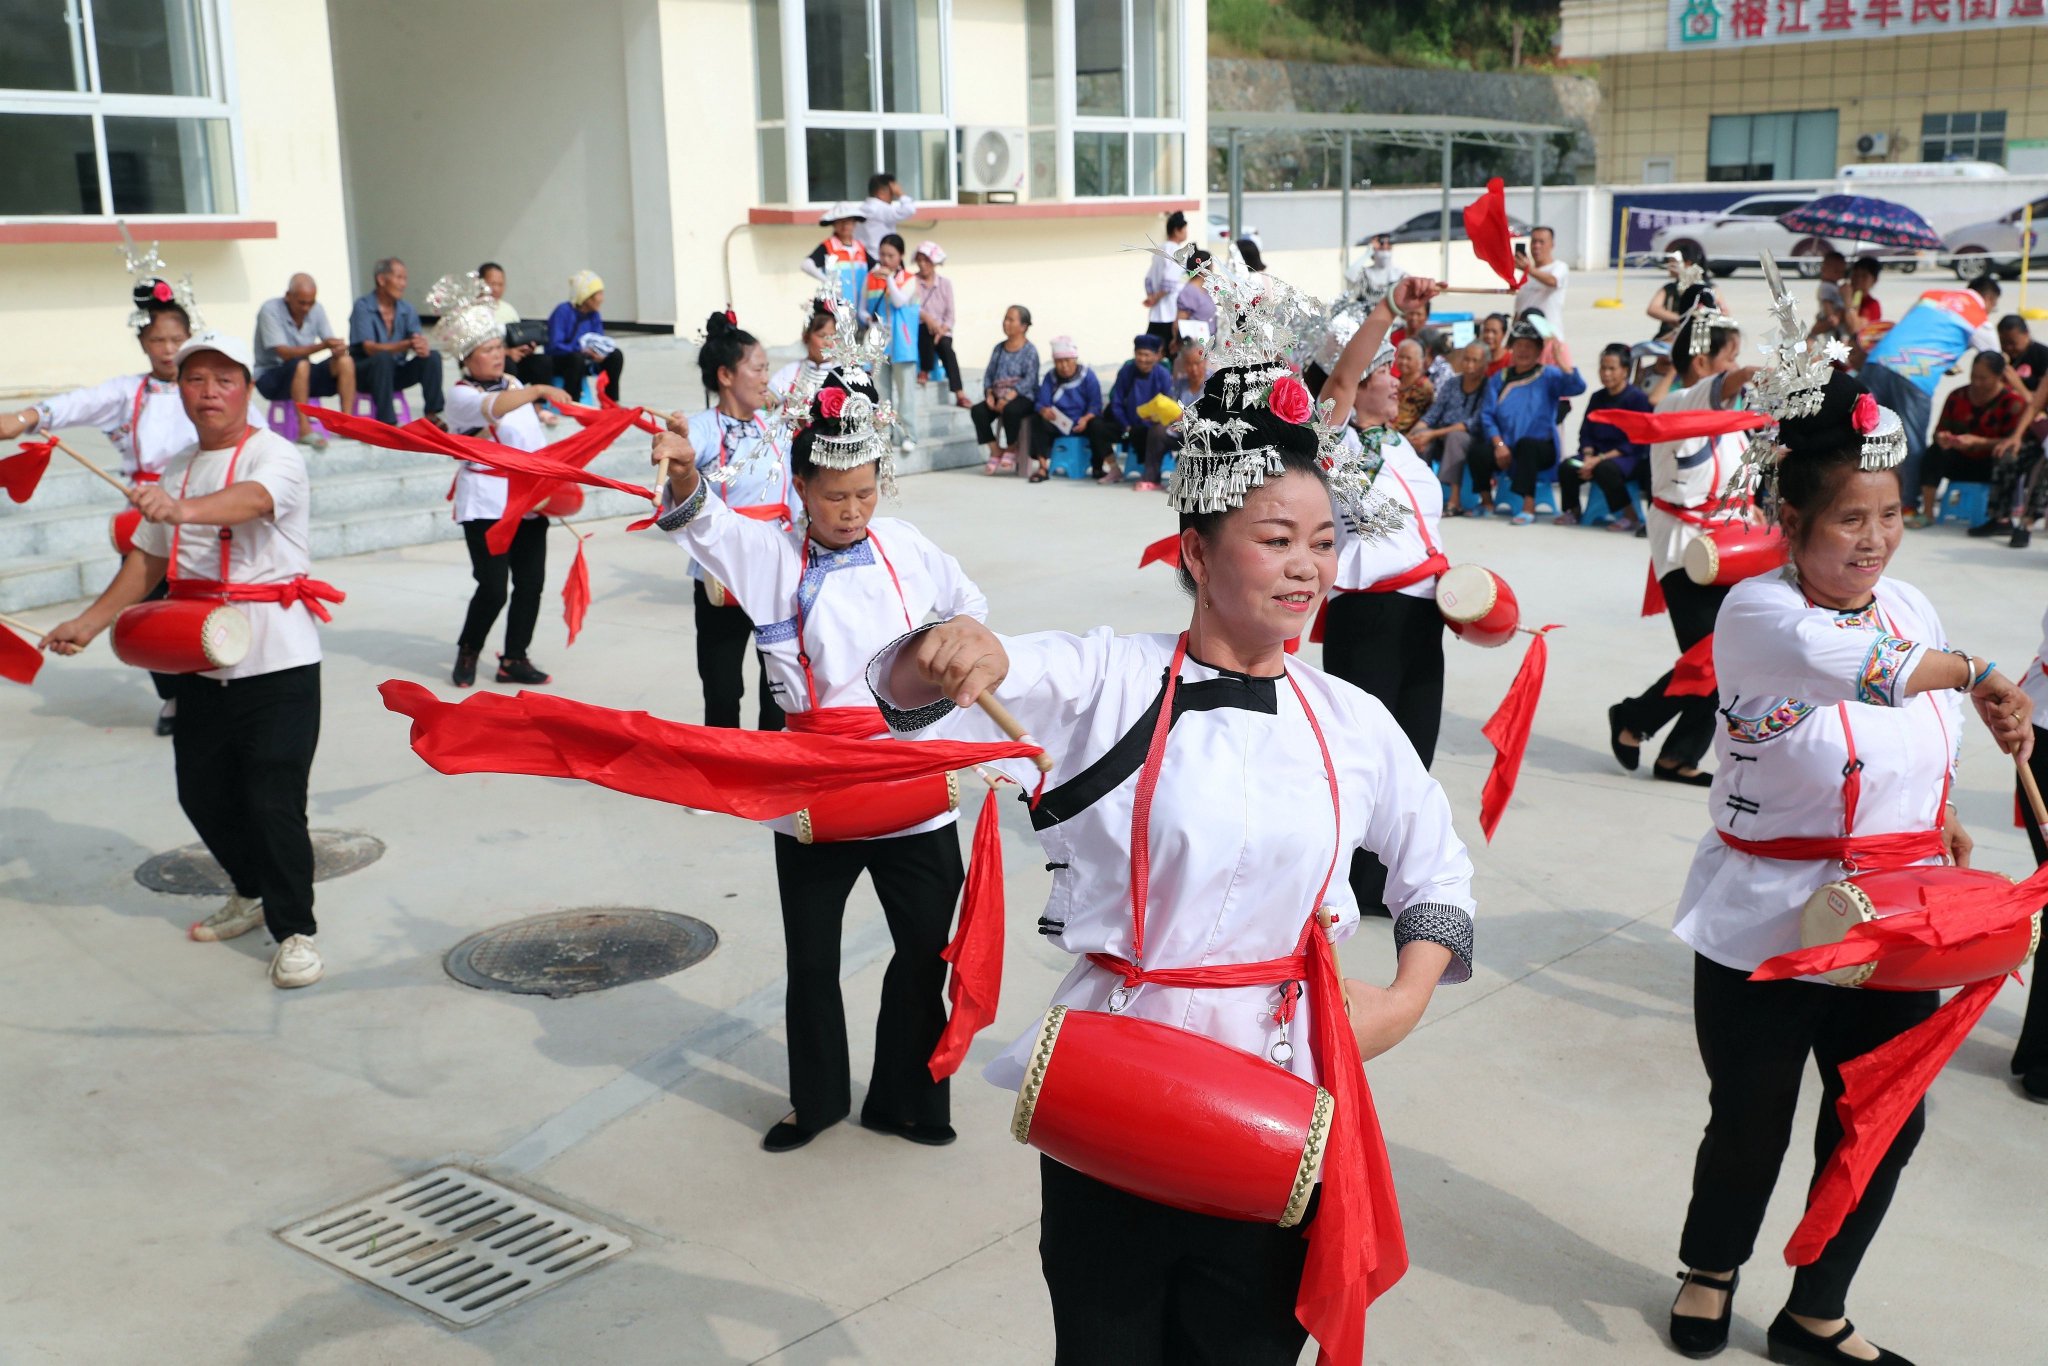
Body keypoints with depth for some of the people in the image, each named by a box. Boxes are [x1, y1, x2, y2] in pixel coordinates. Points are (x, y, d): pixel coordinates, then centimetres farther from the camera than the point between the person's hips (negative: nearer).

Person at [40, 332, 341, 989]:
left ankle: (294, 931, 8)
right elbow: (149, 558, 18)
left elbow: (251, 500, -32)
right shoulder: (175, 471, 13)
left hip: (278, 662, -7)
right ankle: (252, 894, 37)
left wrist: (182, 509, -51)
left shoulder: (273, 454, -9)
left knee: (273, 799, -8)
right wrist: (91, 621, 9)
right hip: (202, 662, 7)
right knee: (202, 792, 13)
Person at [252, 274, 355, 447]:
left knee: (345, 361, -18)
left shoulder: (316, 309, 0)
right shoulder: (270, 310, -17)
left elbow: (333, 344, -2)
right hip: (270, 377, -5)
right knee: (300, 364, -36)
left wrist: (338, 349, -29)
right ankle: (305, 430, -36)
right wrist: (322, 346, -39)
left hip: (303, 375, 5)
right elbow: (284, 353, -26)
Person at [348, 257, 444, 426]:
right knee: (383, 358, -36)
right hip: (365, 372, -5)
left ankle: (432, 415, -16)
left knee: (432, 357, -17)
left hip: (396, 372, 5)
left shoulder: (408, 310, 3)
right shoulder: (363, 307, -12)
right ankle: (386, 422, -36)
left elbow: (418, 341, -8)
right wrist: (406, 345, -38)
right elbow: (369, 348, -23)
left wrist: (423, 348, -35)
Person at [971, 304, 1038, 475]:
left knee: (1010, 410, -38)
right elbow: (989, 374, 13)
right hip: (998, 396, 6)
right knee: (978, 410, -23)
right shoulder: (999, 348, 17)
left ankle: (1011, 450, -11)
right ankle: (995, 451, -10)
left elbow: (1029, 379, -14)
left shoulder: (1029, 350, -2)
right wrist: (989, 393, -8)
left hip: (1023, 397, -5)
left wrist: (1009, 397, -26)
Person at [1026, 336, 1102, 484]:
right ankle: (1043, 467, -24)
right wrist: (1044, 410, -31)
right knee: (1036, 420, -25)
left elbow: (1096, 405, -10)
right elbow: (1041, 403, -5)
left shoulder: (1087, 376, -3)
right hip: (1058, 424, 2)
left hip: (1082, 424, -2)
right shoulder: (1050, 378, 4)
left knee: (1097, 424, -34)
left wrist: (1086, 419, -32)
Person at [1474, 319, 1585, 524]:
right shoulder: (1499, 379, 15)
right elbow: (1487, 415, 4)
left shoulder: (1548, 376, 5)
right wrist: (1499, 444, -12)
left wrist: (1563, 364, -31)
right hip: (1505, 448, 3)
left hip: (1541, 448, -3)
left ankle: (1529, 506, -30)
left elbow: (1578, 386, -14)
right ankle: (1486, 501, 2)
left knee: (1526, 444, -37)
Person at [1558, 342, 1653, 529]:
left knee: (1604, 469, -37)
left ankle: (1629, 516, -16)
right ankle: (1572, 513, 5)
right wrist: (1588, 457, -12)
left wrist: (1601, 459, -20)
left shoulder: (1637, 398, -8)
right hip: (1598, 454, 5)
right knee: (1566, 467, -22)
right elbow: (1586, 434, 10)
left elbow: (1635, 442, -13)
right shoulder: (1597, 398, 11)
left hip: (1630, 457, -5)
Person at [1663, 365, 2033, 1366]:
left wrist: (1953, 847, 7)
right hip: (1766, 929, -5)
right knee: (1752, 1122, 10)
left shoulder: (1911, 608, 4)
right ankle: (1710, 1268, 40)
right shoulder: (1757, 611, -15)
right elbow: (1844, 661, -38)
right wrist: (1975, 675, -41)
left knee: (1885, 1122, 10)